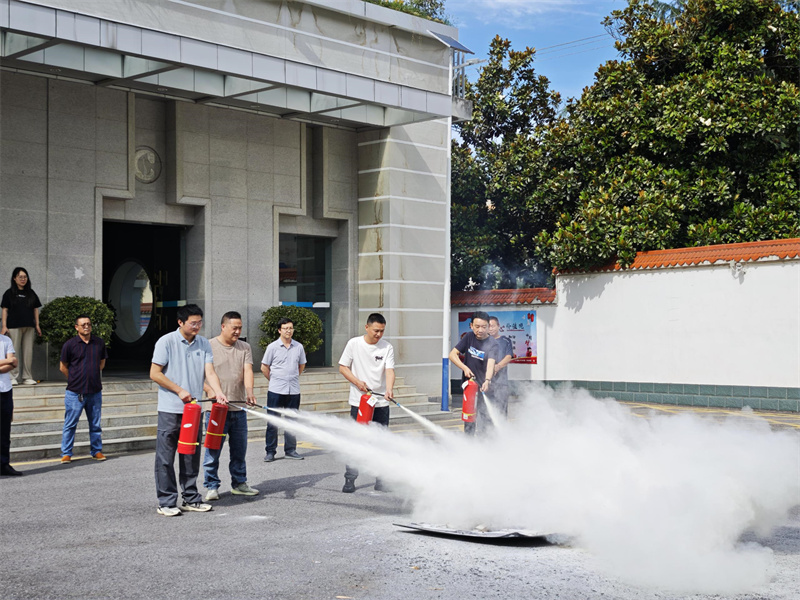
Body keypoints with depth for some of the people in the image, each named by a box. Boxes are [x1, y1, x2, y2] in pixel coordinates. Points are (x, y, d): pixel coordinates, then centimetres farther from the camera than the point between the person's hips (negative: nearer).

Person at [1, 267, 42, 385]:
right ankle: (13, 377, 1)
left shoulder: (31, 293, 14)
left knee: (28, 352, 3)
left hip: (28, 327, 4)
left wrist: (37, 325, 10)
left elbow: (36, 309, 16)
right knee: (14, 352, -3)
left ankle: (27, 377, 8)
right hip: (14, 326, -4)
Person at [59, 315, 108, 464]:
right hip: (75, 392, -3)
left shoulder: (99, 343, 5)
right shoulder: (69, 344, -5)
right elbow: (63, 367, 4)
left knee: (95, 424, 11)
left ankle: (96, 451, 22)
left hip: (95, 391, 3)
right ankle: (66, 454, 9)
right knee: (70, 424, 1)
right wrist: (75, 379, 9)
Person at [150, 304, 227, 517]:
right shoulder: (166, 342, -6)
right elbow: (154, 373, -7)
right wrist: (180, 390, -12)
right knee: (166, 457, -1)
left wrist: (218, 393, -18)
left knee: (191, 457, 11)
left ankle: (191, 499, 20)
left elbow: (210, 372, 0)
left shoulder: (204, 344, 8)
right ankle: (166, 502, 5)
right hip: (170, 410, -5)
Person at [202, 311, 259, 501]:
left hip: (239, 408, 4)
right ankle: (212, 487, 6)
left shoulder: (244, 348, 10)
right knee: (213, 450, -3)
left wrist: (249, 391, -21)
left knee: (239, 449, 12)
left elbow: (247, 371, -4)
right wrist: (209, 390, -21)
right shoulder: (209, 346, -1)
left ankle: (239, 483, 24)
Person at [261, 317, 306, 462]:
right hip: (276, 391, -3)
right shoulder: (272, 347, -3)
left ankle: (290, 450, 19)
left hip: (293, 390, 3)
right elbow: (264, 368, 6)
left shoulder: (299, 347, 5)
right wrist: (275, 380, 11)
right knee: (273, 423, 1)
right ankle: (270, 452, 8)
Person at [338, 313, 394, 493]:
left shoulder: (387, 347, 0)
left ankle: (381, 479, 16)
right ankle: (350, 479, 5)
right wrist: (357, 382, -12)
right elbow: (343, 367, 3)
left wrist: (389, 390, -29)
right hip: (359, 401, -2)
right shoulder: (354, 344, -1)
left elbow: (389, 370, -11)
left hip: (381, 402, 2)